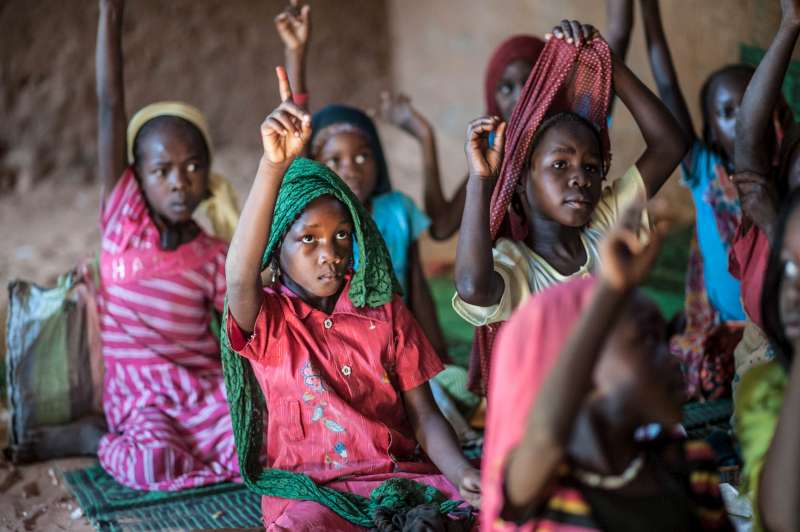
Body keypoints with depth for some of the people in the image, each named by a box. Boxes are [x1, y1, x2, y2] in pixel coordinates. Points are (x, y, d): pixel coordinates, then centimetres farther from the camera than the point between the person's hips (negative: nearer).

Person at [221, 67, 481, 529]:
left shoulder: (384, 312, 10)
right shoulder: (267, 320, -1)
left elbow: (424, 414, 8)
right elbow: (240, 278, -27)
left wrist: (462, 473, -15)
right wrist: (274, 165, -39)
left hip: (400, 473, 4)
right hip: (307, 493, -3)